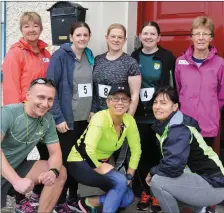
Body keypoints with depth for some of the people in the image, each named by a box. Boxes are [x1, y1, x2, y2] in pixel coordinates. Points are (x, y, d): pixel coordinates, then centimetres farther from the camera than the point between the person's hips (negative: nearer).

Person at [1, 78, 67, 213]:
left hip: (17, 168, 6)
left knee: (60, 173, -8)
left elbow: (55, 152, -3)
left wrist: (53, 171, -25)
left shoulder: (48, 120, -5)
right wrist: (16, 180, -42)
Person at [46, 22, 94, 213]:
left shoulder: (90, 56, 9)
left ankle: (73, 198, 29)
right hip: (66, 119, -6)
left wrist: (93, 110, 6)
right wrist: (58, 117, -17)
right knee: (64, 160, 4)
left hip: (85, 119, 6)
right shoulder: (60, 56, -10)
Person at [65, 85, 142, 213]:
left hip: (102, 163, 7)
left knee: (128, 198, -6)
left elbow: (136, 149, -2)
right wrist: (98, 168, -24)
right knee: (120, 181, -26)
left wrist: (129, 176, -6)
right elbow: (86, 149, -38)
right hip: (80, 163, -7)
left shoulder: (129, 121, -9)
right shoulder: (101, 118, -27)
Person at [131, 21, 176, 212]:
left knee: (158, 153, 4)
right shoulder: (134, 57, 5)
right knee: (141, 153, 8)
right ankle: (144, 192, 24)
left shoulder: (167, 57, -3)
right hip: (139, 114, 3)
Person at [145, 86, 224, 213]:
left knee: (157, 182, -20)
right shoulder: (165, 125, 6)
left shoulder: (179, 129, -22)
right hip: (198, 178, 10)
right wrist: (155, 172, -2)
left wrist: (152, 172, -12)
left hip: (213, 185, -10)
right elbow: (170, 160, 13)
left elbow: (173, 166, -30)